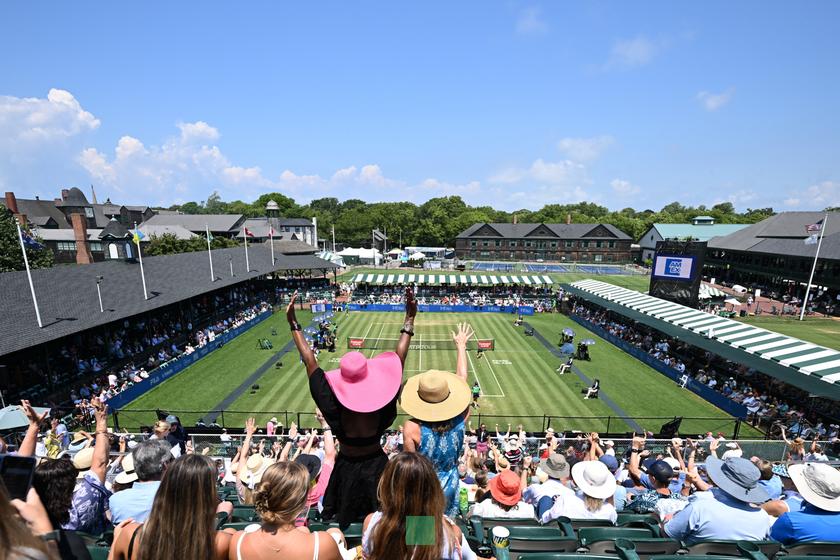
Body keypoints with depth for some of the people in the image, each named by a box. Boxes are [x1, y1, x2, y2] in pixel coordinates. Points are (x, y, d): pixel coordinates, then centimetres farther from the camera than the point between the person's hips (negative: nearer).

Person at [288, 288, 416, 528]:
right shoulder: (381, 408, -29)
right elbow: (399, 359, -27)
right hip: (376, 466, 0)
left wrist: (294, 324, -18)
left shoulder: (335, 409, -29)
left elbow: (310, 362, -24)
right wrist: (409, 319, -23)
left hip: (347, 469, 0)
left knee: (343, 523, 26)